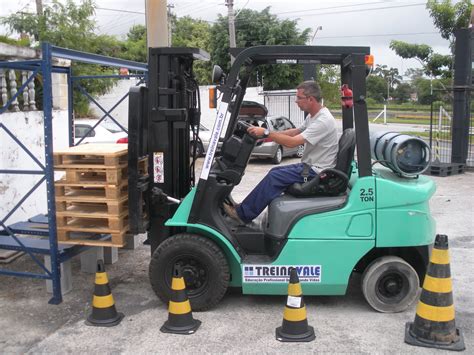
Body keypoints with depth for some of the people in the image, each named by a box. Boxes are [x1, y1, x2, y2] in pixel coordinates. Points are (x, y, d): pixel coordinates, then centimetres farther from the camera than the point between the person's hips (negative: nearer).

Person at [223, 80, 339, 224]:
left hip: (317, 172, -10)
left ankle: (243, 214, -9)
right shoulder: (313, 116, 9)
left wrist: (266, 132, -22)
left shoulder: (323, 120, -23)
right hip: (311, 165, 10)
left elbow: (292, 142, -27)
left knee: (275, 177, -16)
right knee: (275, 171, 10)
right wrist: (270, 134, 6)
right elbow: (295, 132, 18)